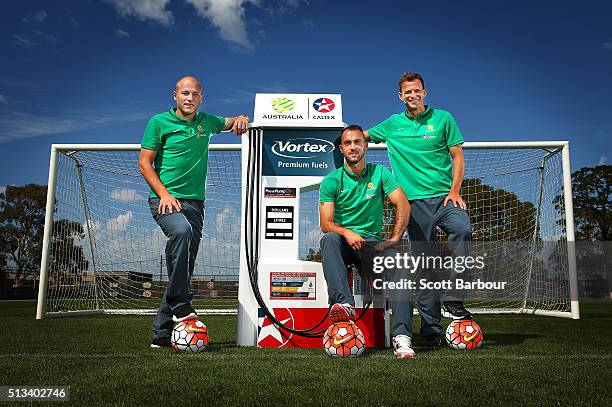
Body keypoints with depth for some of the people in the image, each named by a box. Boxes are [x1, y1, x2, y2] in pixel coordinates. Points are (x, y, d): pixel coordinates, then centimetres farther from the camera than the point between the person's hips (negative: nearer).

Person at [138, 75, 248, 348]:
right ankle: (180, 303, -26)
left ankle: (162, 331, 9)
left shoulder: (206, 121, 15)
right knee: (181, 230, -37)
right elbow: (144, 162, 0)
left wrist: (241, 119, 8)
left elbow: (231, 123, 33)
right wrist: (164, 194, -12)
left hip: (194, 201, 5)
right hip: (165, 199, -5)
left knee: (186, 267, 1)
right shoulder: (159, 122, 3)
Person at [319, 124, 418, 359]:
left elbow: (403, 205, 1)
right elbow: (325, 223, -4)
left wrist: (394, 239, -10)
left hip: (372, 243, 0)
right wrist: (346, 232, -25)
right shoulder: (331, 181, 4)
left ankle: (402, 336, -35)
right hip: (343, 244, 0)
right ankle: (344, 303, -50)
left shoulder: (380, 173, 9)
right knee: (329, 239, -35)